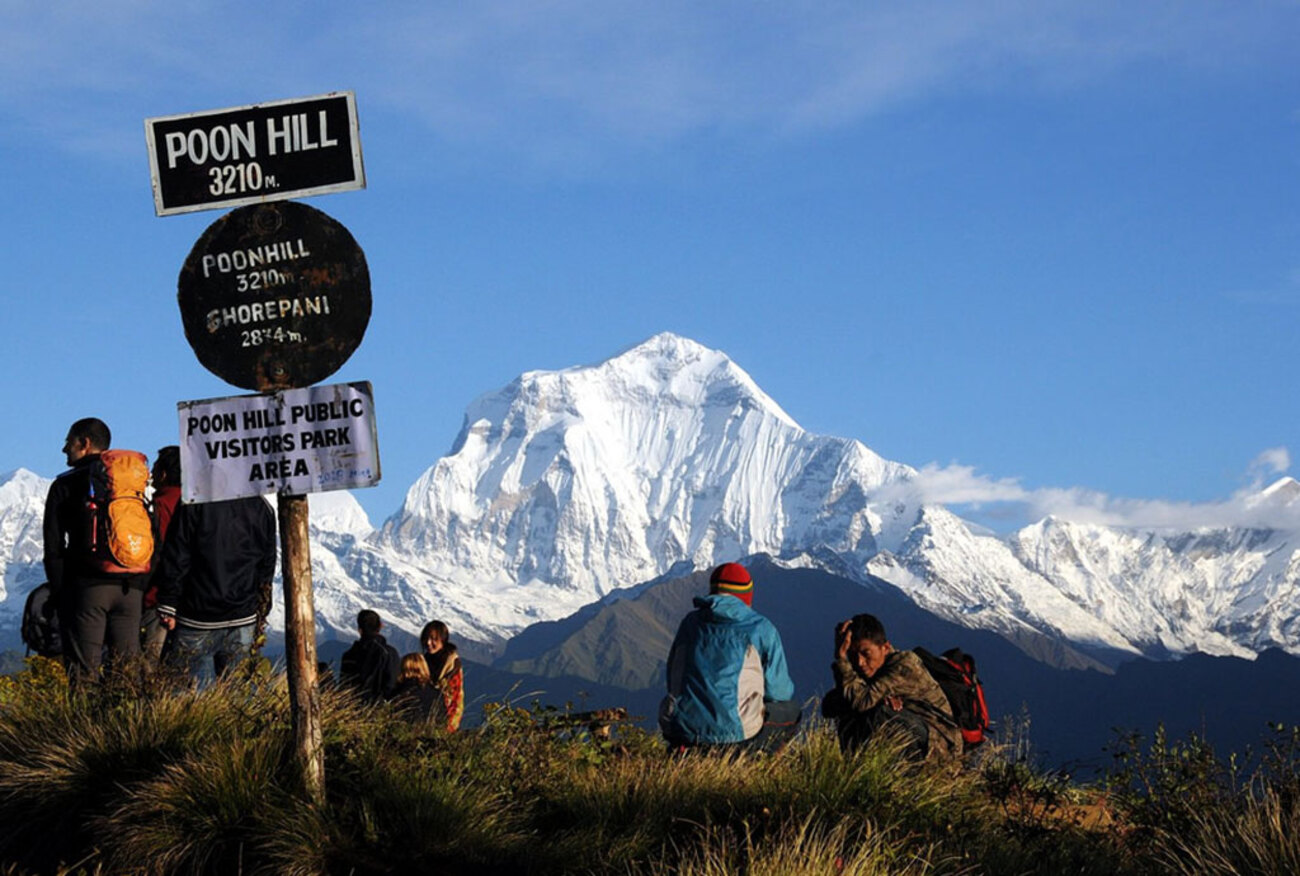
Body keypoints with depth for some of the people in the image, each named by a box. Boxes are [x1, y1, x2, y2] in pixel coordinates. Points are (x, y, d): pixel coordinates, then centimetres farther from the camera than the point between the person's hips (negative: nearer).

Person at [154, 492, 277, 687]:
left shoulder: (194, 502, -11)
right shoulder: (263, 507, 2)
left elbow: (175, 557, -10)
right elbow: (268, 564, 11)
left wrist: (167, 606, -4)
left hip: (197, 619, -4)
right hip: (243, 619, 4)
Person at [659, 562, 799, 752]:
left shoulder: (690, 622, 12)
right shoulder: (761, 629, 1)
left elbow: (672, 680, 22)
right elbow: (779, 691, 7)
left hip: (682, 729, 4)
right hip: (732, 731, -3)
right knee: (790, 709, 24)